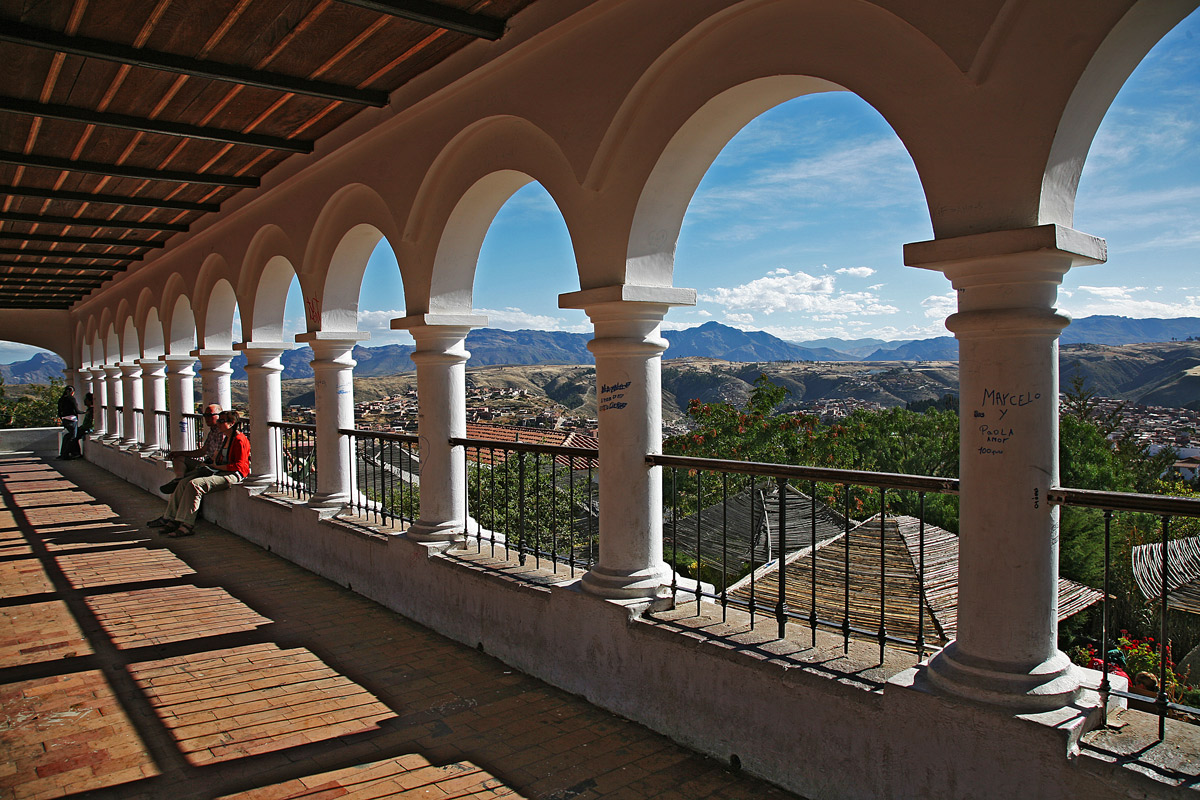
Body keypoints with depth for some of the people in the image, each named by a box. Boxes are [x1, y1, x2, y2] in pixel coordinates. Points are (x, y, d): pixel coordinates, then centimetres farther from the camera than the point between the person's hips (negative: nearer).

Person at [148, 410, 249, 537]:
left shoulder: (239, 440, -12)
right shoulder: (226, 438, 20)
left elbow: (239, 466, -17)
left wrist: (218, 467, -11)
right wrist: (213, 463, 9)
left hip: (232, 475, -10)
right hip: (220, 472, 10)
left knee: (194, 484, -26)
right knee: (184, 482, -2)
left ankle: (187, 525, -23)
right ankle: (172, 518, -2)